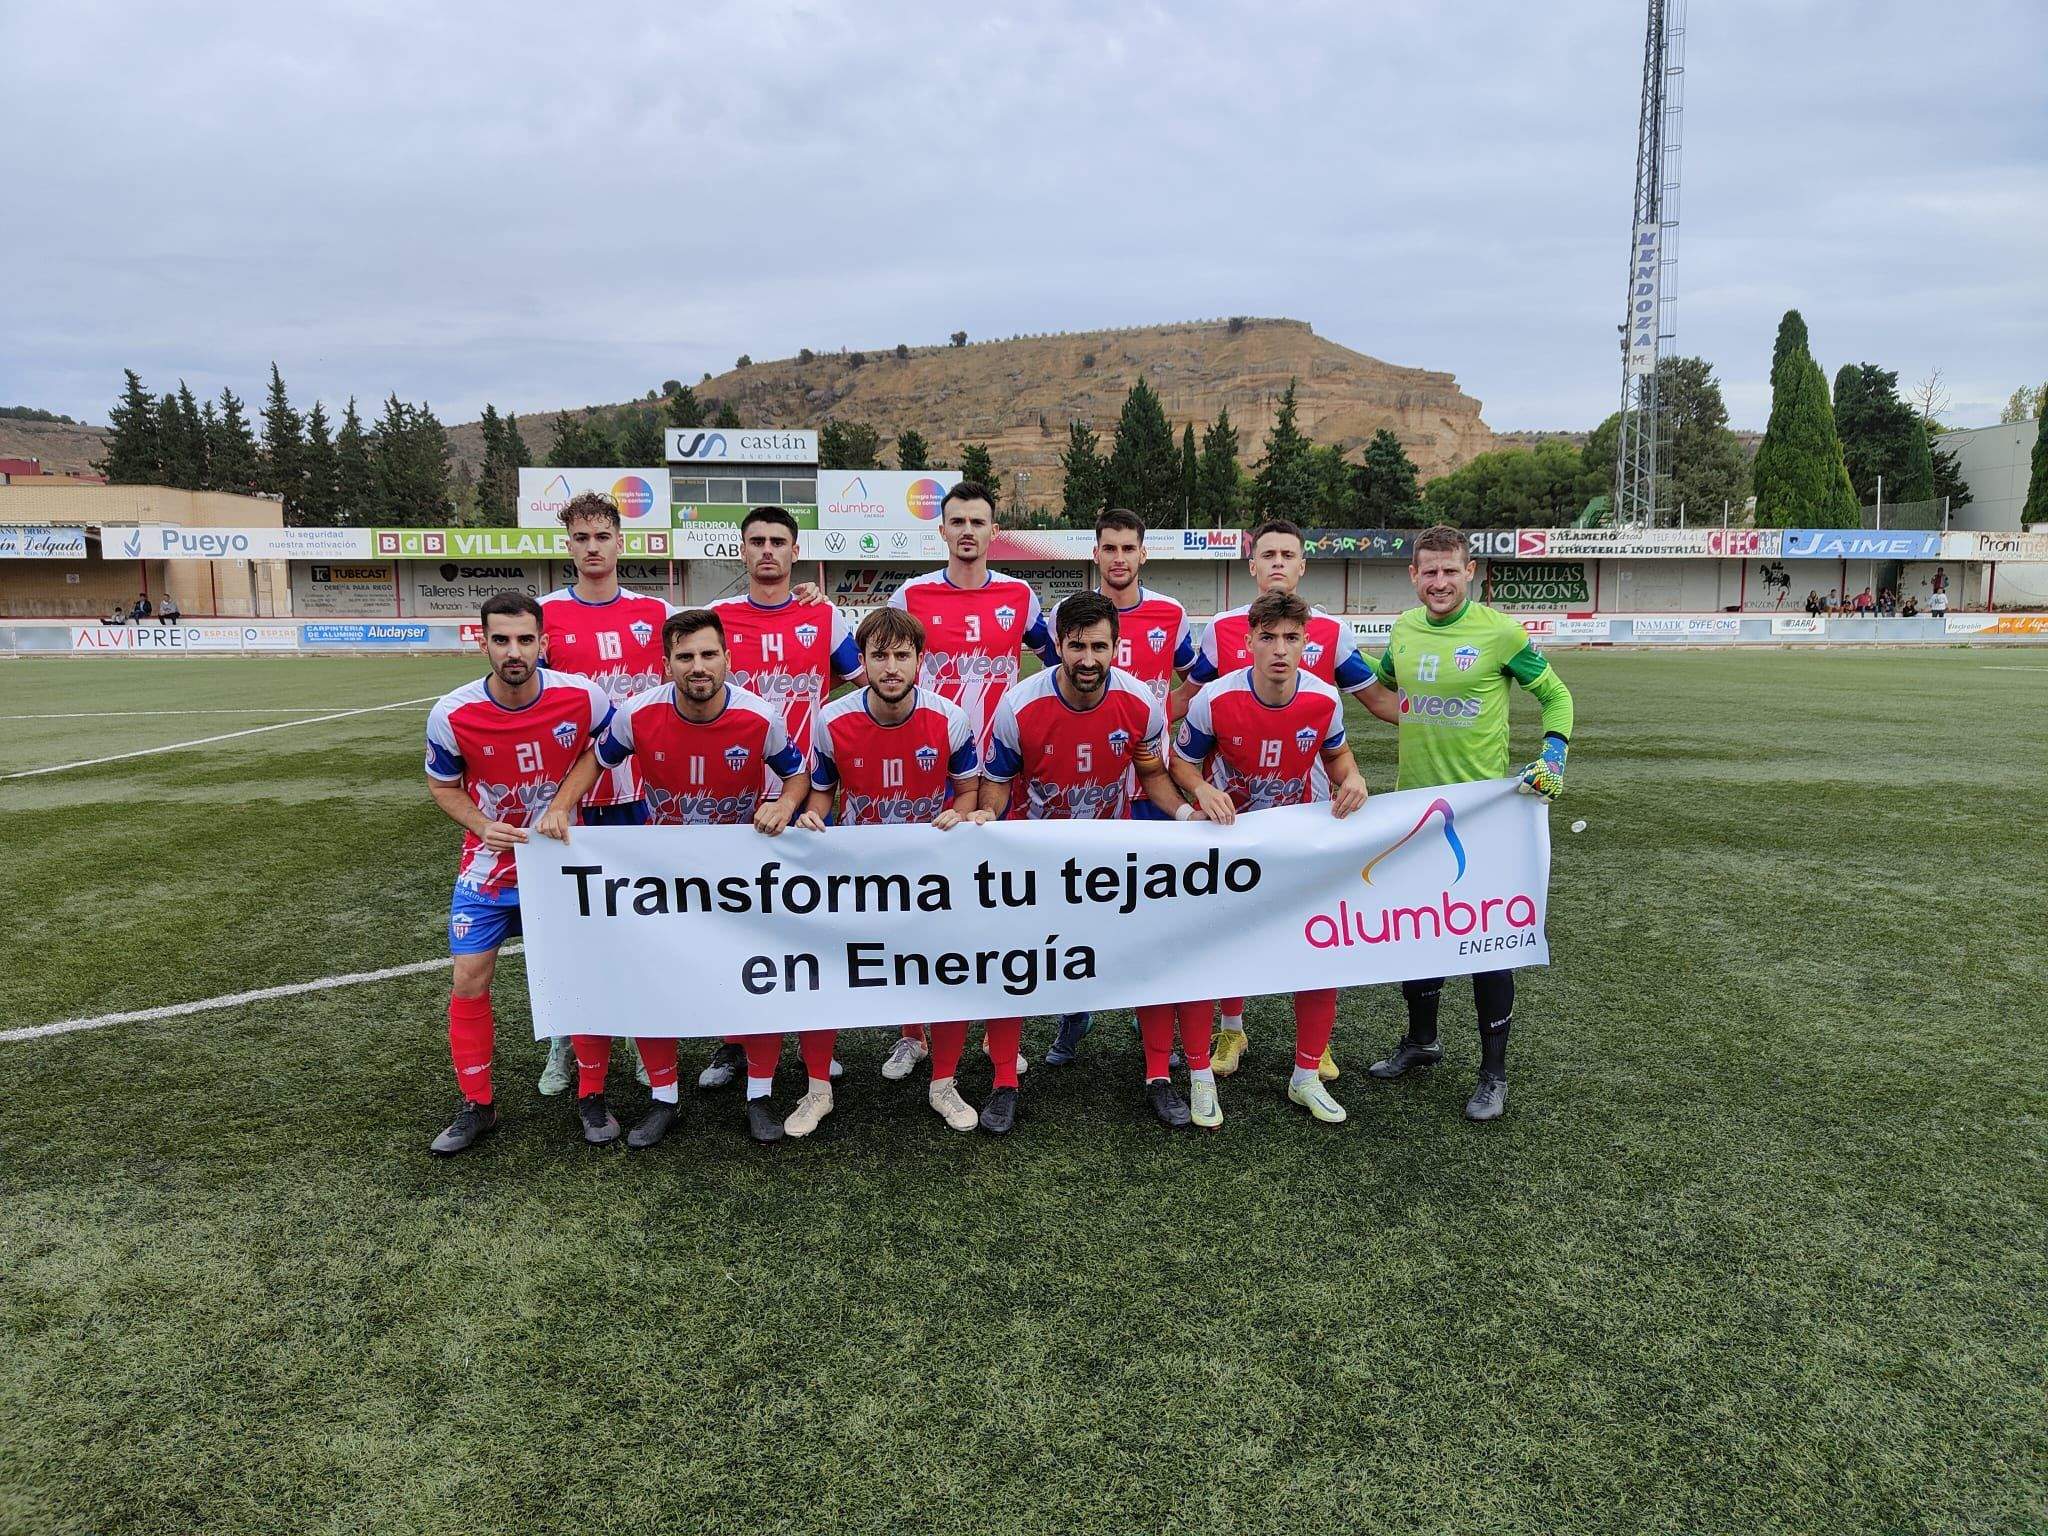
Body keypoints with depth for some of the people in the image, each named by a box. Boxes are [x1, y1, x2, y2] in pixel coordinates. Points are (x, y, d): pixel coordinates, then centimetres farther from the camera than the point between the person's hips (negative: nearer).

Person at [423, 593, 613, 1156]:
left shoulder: (584, 698, -19)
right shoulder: (452, 714, -16)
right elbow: (442, 784, 1)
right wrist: (482, 826, -17)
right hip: (489, 861, 1)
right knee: (469, 980, 2)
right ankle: (477, 1105, 21)